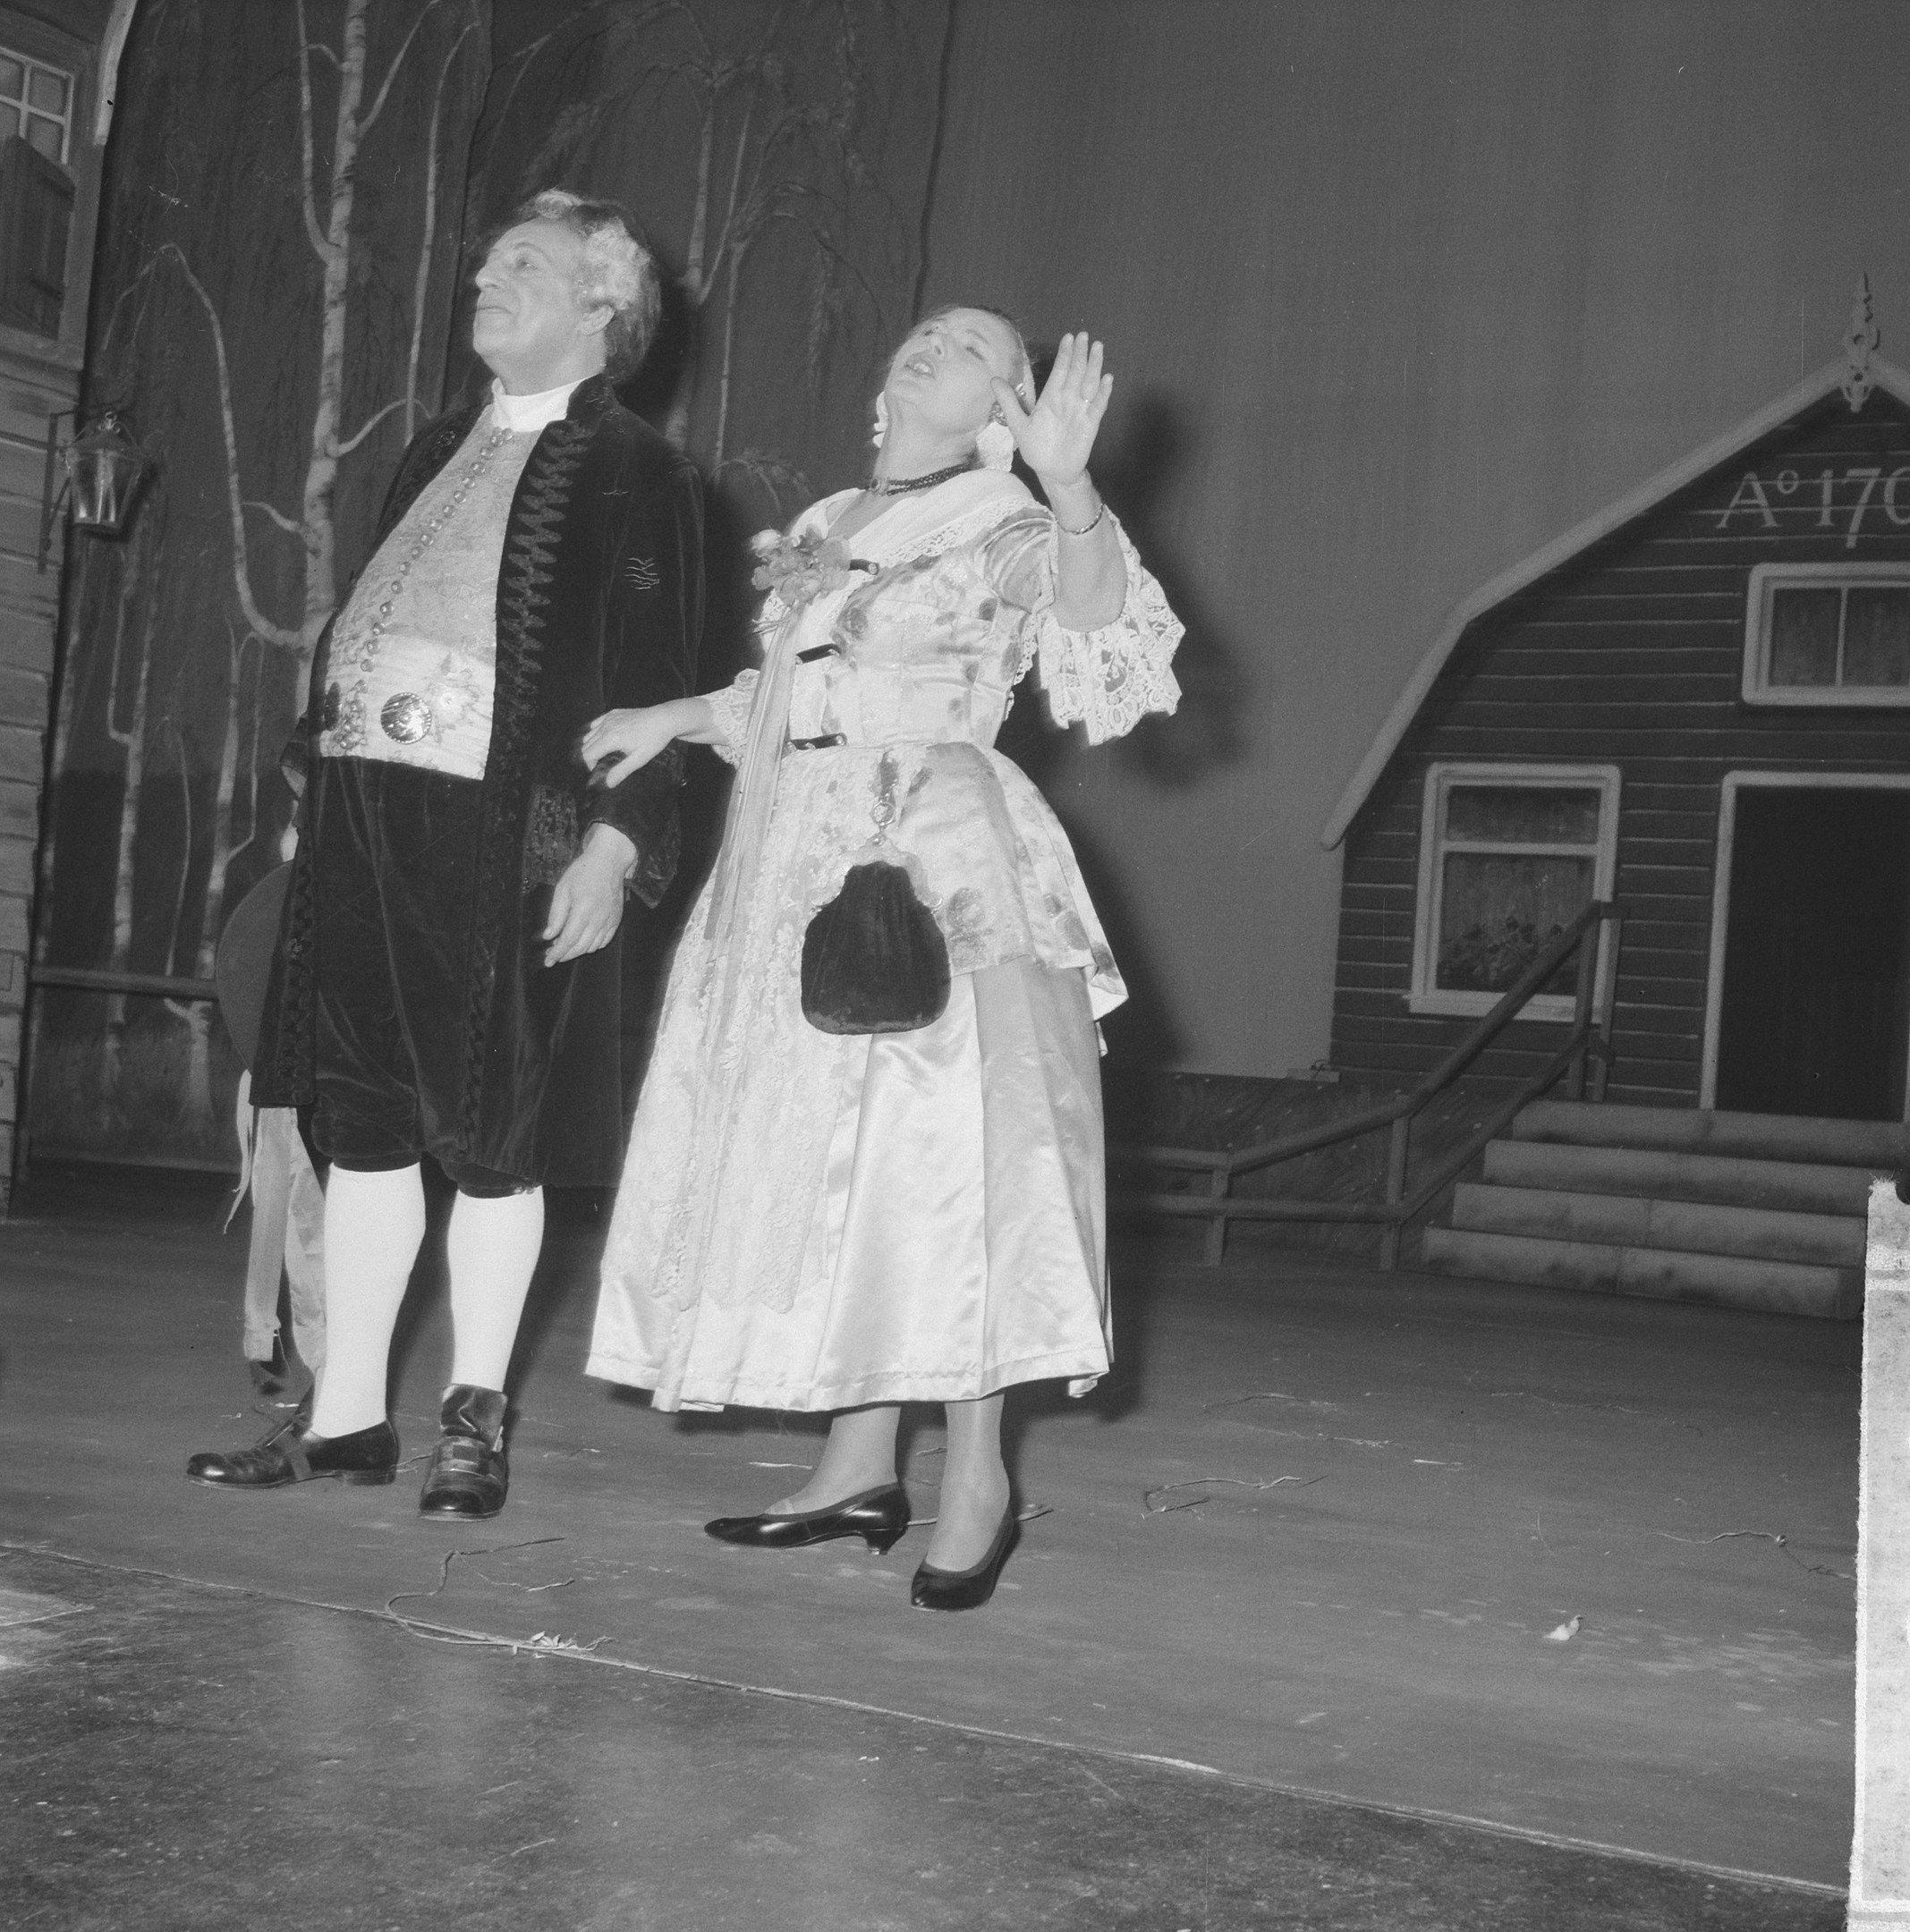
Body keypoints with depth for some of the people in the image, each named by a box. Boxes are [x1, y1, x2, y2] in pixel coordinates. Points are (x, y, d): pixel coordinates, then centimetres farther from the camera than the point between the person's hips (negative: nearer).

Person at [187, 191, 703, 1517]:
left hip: (510, 837, -6)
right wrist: (328, 782, 12)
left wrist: (613, 845, -16)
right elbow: (363, 628, 20)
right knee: (363, 1121, 7)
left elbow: (652, 683, -8)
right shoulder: (442, 452, 20)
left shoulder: (634, 472, -1)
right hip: (368, 823, 6)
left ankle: (476, 1421, 14)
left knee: (492, 1141, 1)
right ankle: (347, 1414, 16)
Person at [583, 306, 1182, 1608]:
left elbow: (1096, 610, -19)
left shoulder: (1005, 532, 1)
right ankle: (862, 1465, 13)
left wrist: (1069, 483, -33)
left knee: (937, 1162, -9)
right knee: (823, 1165, 5)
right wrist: (672, 718, 18)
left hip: (937, 876, -6)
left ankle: (979, 1480, 0)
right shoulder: (824, 528, 19)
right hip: (796, 873, 7)